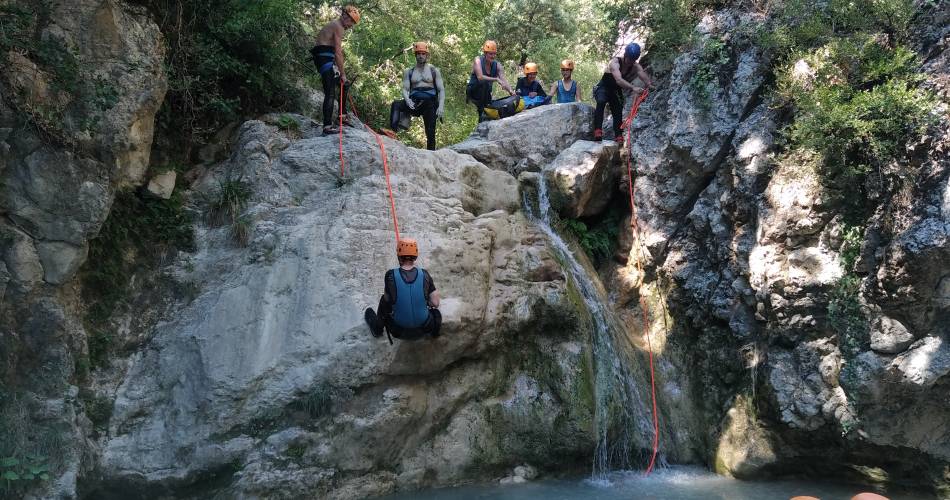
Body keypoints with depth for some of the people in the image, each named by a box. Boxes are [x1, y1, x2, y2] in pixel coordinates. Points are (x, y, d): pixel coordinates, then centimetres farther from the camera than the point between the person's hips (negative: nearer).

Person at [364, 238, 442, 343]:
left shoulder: (391, 275, -17)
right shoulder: (424, 275, -13)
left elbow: (388, 299, 0)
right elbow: (435, 303, -8)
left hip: (398, 330, 0)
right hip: (424, 327, 0)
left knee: (384, 299, 27)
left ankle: (377, 328, 46)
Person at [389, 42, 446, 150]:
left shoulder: (434, 70, 11)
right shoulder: (409, 72, 15)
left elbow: (441, 90, 5)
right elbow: (405, 89, 6)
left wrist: (441, 106, -12)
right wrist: (407, 100, -17)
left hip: (430, 103, -1)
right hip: (414, 102, 1)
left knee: (430, 133, -6)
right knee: (396, 104, -27)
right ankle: (393, 130, -43)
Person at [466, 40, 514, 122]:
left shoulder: (497, 65, -2)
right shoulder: (478, 60, -14)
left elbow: (503, 80, -15)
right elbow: (480, 77, -30)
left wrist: (510, 90, -34)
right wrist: (496, 79, -40)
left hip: (485, 93, 5)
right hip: (473, 90, -5)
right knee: (484, 82, -34)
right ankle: (481, 111, -27)